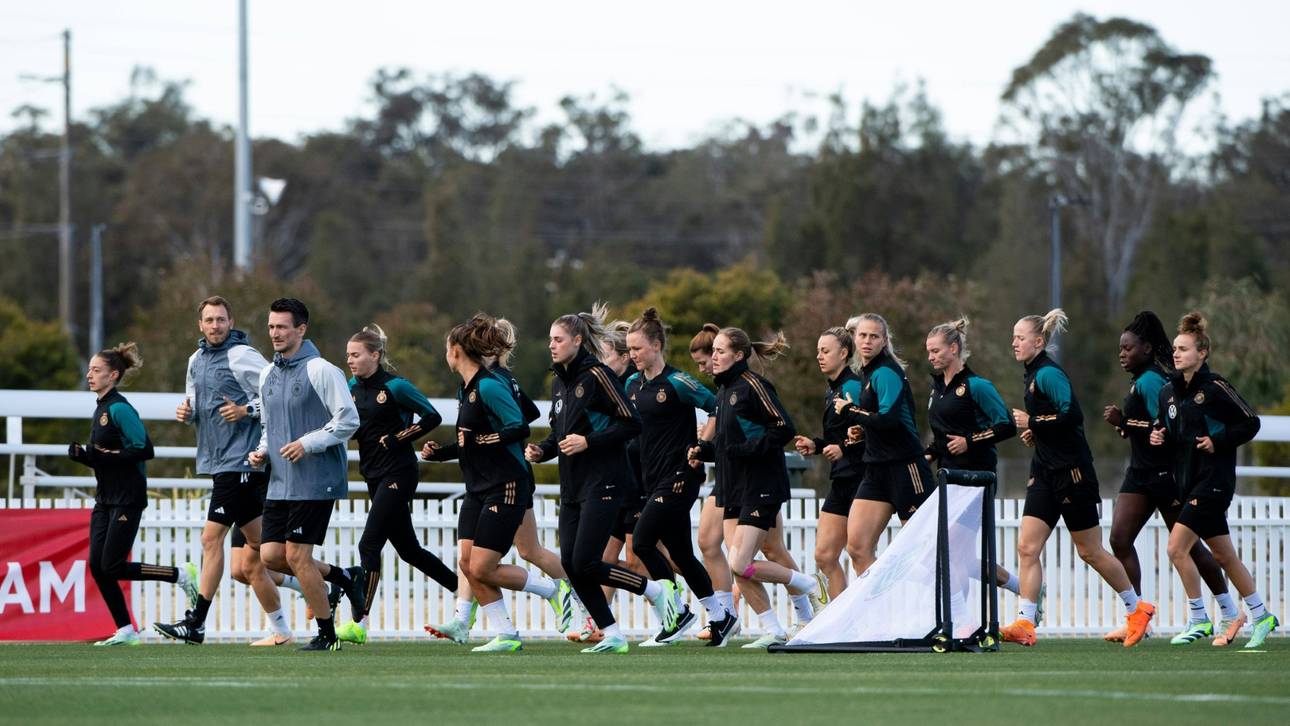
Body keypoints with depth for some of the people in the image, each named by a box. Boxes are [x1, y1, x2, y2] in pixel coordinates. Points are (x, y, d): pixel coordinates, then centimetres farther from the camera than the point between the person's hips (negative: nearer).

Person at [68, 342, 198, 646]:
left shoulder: (119, 409, -15)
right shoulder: (101, 408, 14)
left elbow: (144, 449, -21)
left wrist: (103, 455, -22)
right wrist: (83, 455, 2)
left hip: (127, 498, -9)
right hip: (106, 498, 9)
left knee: (113, 567, -10)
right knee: (97, 565, 1)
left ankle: (181, 575, 6)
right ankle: (126, 631, 6)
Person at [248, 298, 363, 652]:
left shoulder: (321, 371, -10)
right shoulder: (268, 374, 14)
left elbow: (348, 420, -13)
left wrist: (308, 443, -19)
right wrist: (262, 451, 6)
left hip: (315, 481, -8)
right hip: (280, 484, 8)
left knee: (297, 555, -9)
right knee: (272, 554, 0)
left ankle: (326, 633, 5)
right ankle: (344, 578, 20)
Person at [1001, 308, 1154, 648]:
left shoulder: (1048, 374, -15)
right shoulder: (1033, 374, 13)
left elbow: (1071, 415, -26)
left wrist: (1032, 423, -18)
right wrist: (1036, 433, 8)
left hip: (1072, 473, -9)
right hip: (1046, 473, 9)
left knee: (1090, 552, 3)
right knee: (1027, 547, -4)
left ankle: (1137, 608, 20)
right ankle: (1025, 623, -8)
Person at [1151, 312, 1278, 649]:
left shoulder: (1215, 387, -11)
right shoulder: (1169, 392, 10)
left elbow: (1250, 423, -10)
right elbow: (1170, 434, 21)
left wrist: (1218, 441, -16)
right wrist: (1160, 438, 1)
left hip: (1214, 480, -8)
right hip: (1188, 480, 8)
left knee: (1177, 547, -15)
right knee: (1224, 556, 13)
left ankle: (1199, 620, -4)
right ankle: (1261, 617, 24)